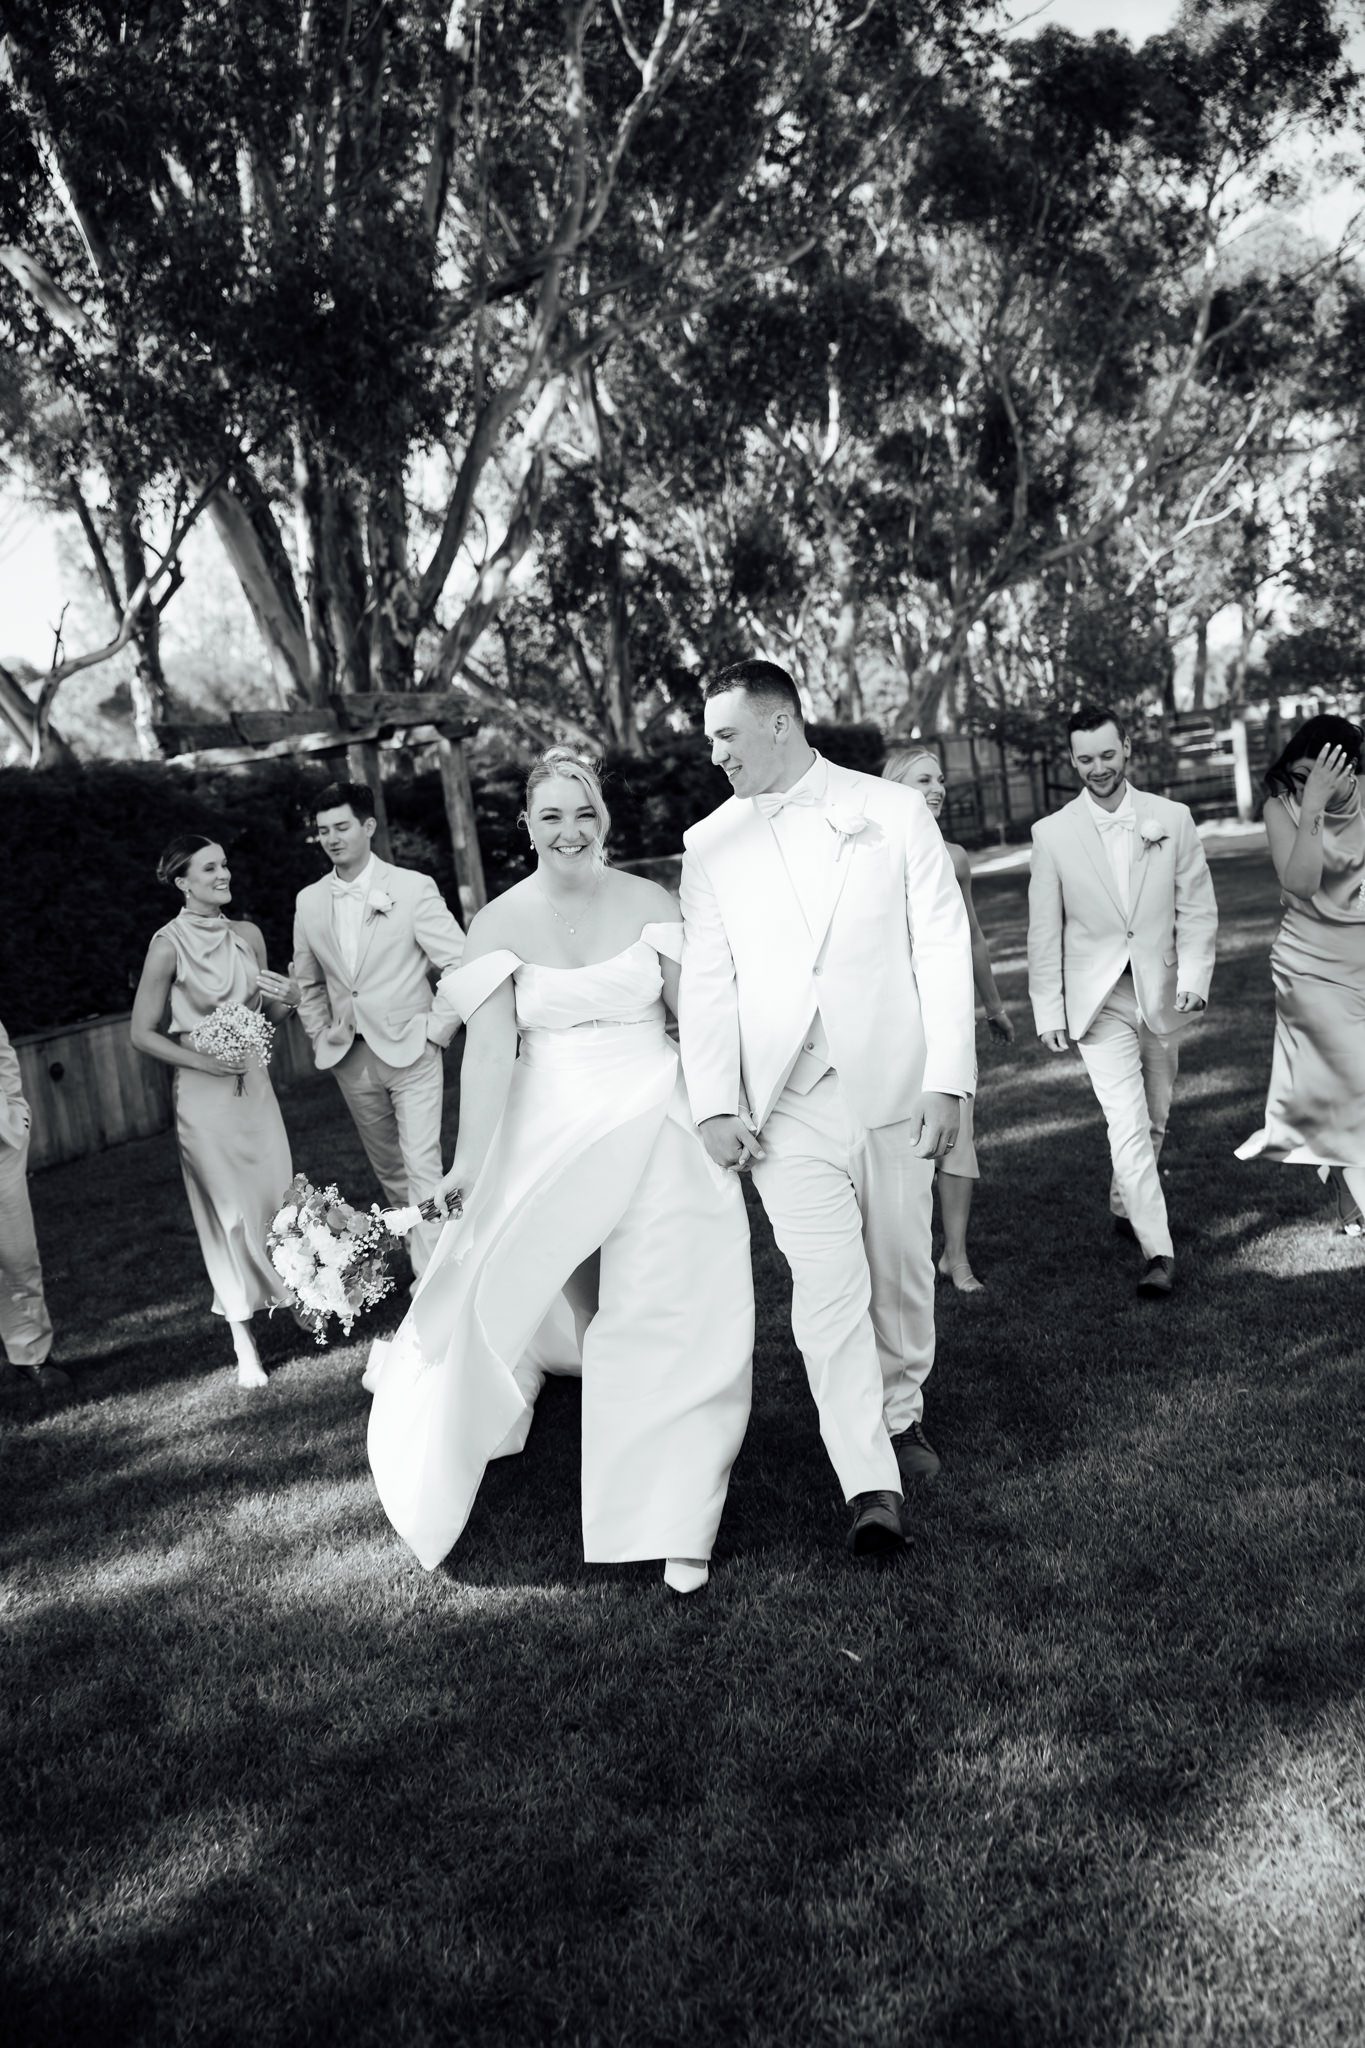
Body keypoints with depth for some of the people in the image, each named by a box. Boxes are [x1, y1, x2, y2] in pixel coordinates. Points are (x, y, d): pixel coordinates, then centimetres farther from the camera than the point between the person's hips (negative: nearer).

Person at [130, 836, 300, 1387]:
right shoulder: (168, 946, -11)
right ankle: (244, 1346, 11)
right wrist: (206, 1062, -16)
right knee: (228, 1213, 1)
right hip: (204, 1094, -4)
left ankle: (297, 1299, 25)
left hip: (254, 1085, 4)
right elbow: (142, 1033, -7)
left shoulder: (247, 935, 3)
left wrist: (287, 999, -8)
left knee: (278, 1197, 5)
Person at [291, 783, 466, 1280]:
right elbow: (307, 983, 19)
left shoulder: (413, 888, -7)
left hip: (410, 1051, -5)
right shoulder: (309, 902, 7)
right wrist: (321, 1035, 8)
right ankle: (420, 1251, 31)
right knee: (388, 1169, 15)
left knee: (422, 1166, -8)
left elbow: (461, 964, -7)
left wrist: (435, 1028, -10)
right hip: (351, 1060, 5)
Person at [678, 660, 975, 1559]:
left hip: (893, 1087, 0)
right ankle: (873, 1486, -2)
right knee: (827, 1288, -7)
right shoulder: (711, 845, 7)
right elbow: (707, 983, 5)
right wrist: (716, 1105, -4)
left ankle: (900, 1415, 35)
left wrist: (948, 1079, -6)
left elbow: (943, 947, 0)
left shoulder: (896, 810, 3)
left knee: (901, 1272, 11)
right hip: (784, 1106, 0)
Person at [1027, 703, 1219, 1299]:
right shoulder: (1052, 834, -3)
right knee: (1128, 1126, -13)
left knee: (1153, 1122, 16)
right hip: (1098, 999, -3)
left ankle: (1126, 1207, 39)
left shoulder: (1172, 819, 0)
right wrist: (1048, 1011, -1)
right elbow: (1044, 932, 0)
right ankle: (1158, 1252, -10)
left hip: (1162, 996, 3)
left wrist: (1193, 978, -12)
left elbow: (1198, 909, 2)